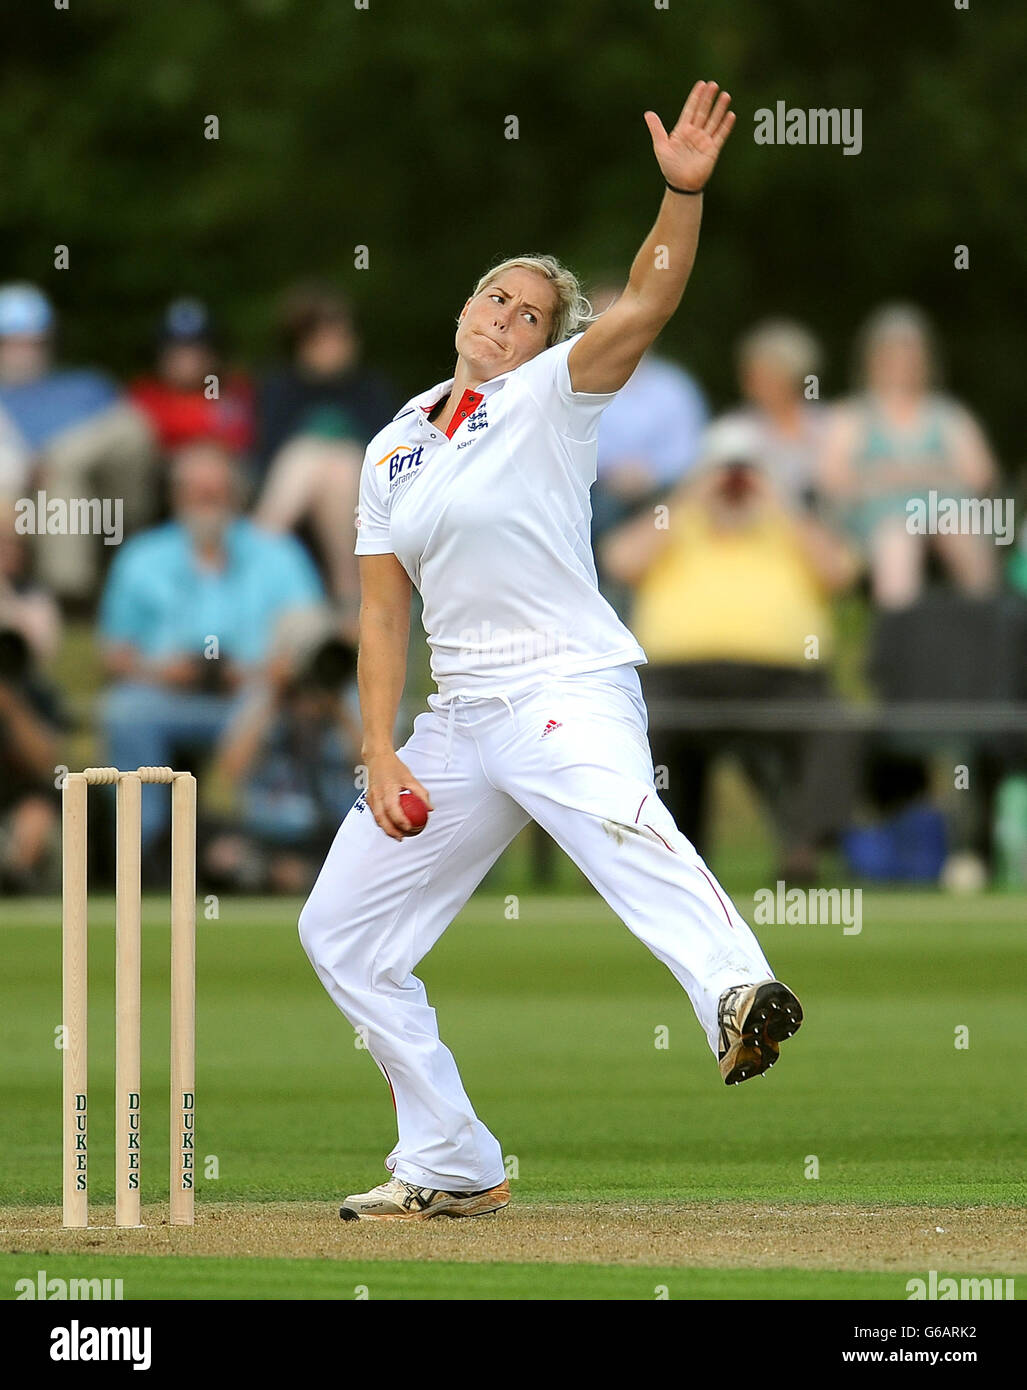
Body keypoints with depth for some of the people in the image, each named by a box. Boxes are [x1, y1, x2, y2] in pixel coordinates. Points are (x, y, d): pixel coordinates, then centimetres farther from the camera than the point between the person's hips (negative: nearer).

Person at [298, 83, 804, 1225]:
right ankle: (454, 1170, 18)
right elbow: (382, 616, 14)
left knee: (619, 822, -38)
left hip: (569, 688, -7)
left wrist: (683, 191, -32)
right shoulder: (395, 450, 16)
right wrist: (380, 754, 2)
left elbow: (647, 307, -17)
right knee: (341, 932, 9)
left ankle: (738, 1001, -66)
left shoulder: (552, 399, 1)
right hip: (461, 717, 7)